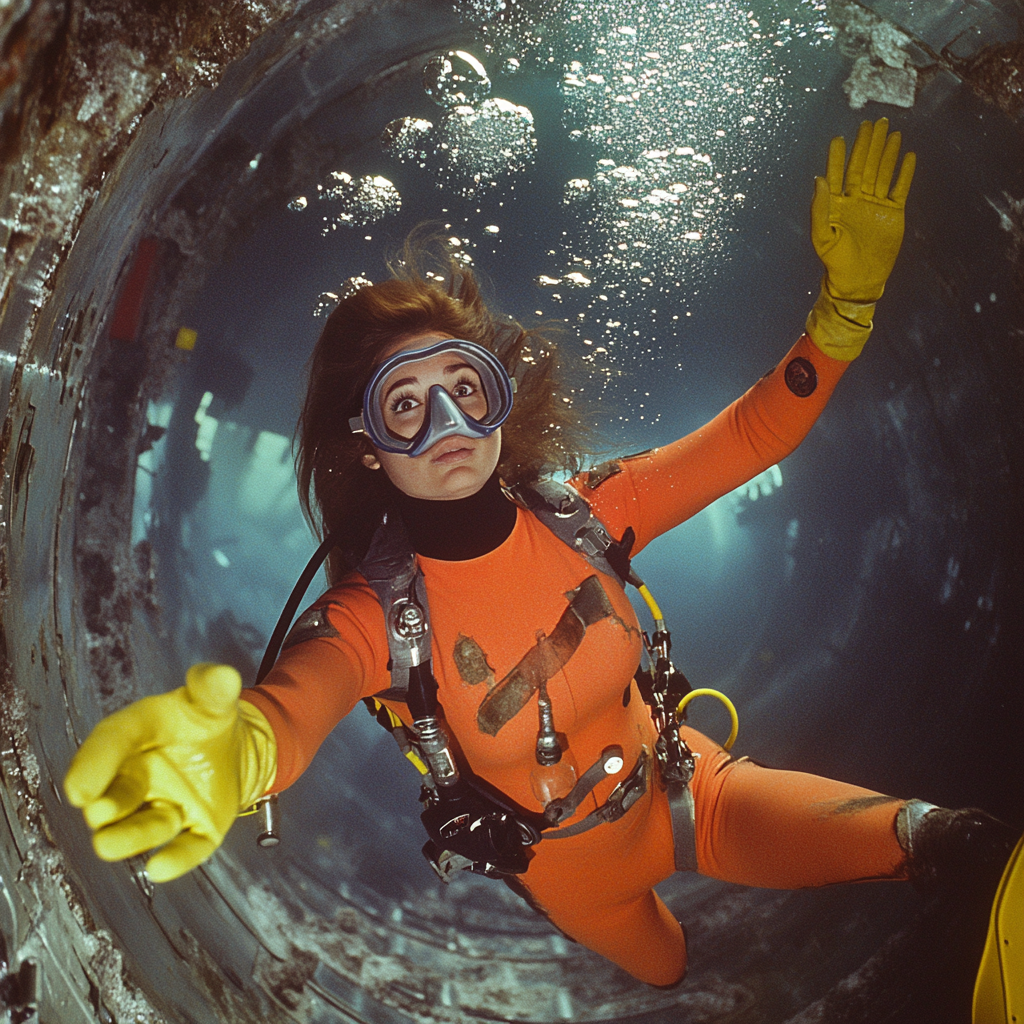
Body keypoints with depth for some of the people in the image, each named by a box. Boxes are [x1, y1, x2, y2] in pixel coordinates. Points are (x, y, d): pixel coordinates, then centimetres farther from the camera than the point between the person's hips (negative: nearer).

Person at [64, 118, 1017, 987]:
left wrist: (846, 299, -27)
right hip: (568, 861, 0)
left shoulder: (579, 513, -18)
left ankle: (923, 833, 16)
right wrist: (233, 753, -72)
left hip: (678, 782, 1)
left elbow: (751, 434, -15)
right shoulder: (376, 607, -26)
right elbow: (296, 700, -47)